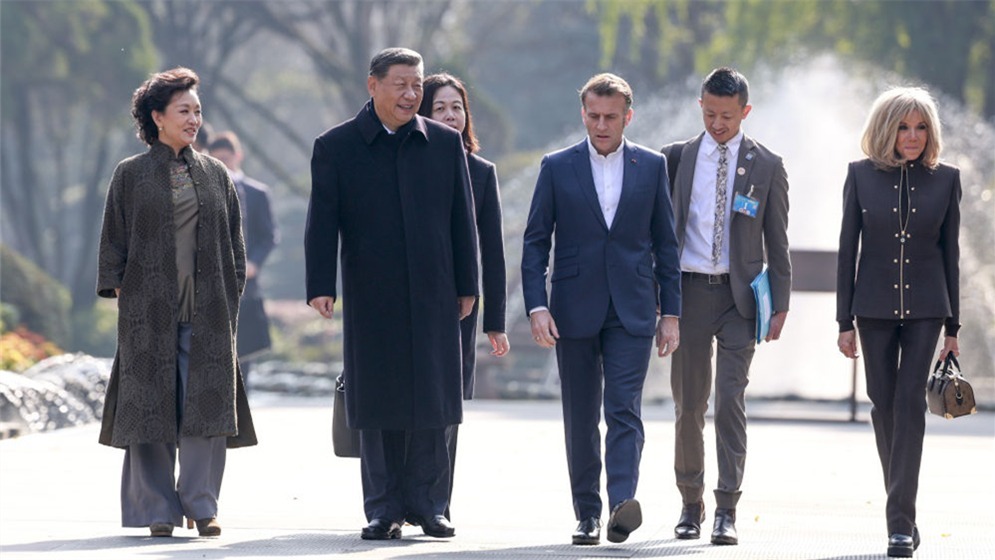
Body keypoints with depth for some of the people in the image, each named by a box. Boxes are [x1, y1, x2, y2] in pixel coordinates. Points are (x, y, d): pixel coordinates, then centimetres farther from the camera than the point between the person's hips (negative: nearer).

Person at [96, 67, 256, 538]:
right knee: (152, 405, -2)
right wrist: (118, 292, -2)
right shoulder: (131, 175, 5)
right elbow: (113, 241, 6)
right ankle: (157, 511, 4)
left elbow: (233, 241, 15)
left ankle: (201, 505, 2)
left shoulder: (215, 176, 12)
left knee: (207, 406, -4)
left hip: (208, 311, 2)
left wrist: (231, 295, 7)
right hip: (148, 309, -2)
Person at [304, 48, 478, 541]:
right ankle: (384, 508, 7)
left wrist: (466, 286, 7)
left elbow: (462, 219, 10)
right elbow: (322, 222, -1)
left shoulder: (445, 143, 8)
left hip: (432, 296, 1)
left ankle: (427, 503, 10)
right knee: (378, 407, 2)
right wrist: (320, 287, -9)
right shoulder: (335, 147, 2)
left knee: (431, 404, 1)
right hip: (371, 298, -1)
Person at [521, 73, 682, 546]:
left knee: (623, 410, -13)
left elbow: (665, 244, 9)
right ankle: (587, 514, 12)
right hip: (574, 311, 1)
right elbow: (536, 242, 4)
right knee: (581, 419, 5)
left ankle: (622, 504, -25)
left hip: (631, 312, -1)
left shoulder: (652, 166, 6)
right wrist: (537, 307, -7)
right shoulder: (557, 167, 5)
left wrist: (671, 313, 5)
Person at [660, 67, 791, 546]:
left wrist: (780, 304, 1)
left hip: (739, 295, -2)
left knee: (731, 402, -9)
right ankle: (691, 505, 20)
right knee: (688, 404, 7)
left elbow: (777, 241, 5)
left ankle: (726, 512, -10)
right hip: (688, 291, 2)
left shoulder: (767, 166, 3)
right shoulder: (676, 159, 7)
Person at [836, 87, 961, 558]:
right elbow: (848, 249, 3)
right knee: (884, 405, 5)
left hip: (924, 307, -1)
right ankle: (903, 513, 21)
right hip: (876, 305, 1)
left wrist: (952, 327, 6)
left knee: (910, 401, -11)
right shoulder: (862, 176, 2)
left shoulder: (945, 179, 3)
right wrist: (845, 320, 0)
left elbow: (949, 252, 6)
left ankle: (901, 521, -14)